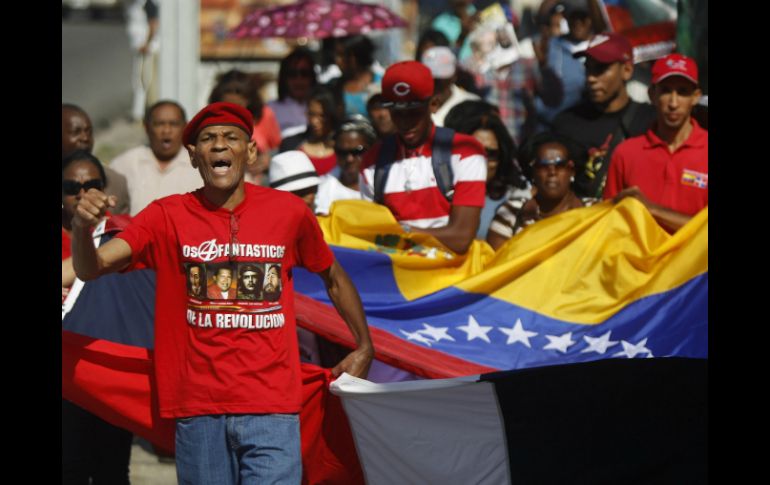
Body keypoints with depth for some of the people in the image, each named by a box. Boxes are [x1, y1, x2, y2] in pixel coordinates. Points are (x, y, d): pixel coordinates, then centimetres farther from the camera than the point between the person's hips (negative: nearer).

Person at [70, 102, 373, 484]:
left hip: (271, 408, 0)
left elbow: (333, 277, 20)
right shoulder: (167, 217, 1)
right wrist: (81, 228, -30)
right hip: (198, 408, 1)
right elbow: (90, 268, -9)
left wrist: (364, 348, 19)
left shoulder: (288, 211, 4)